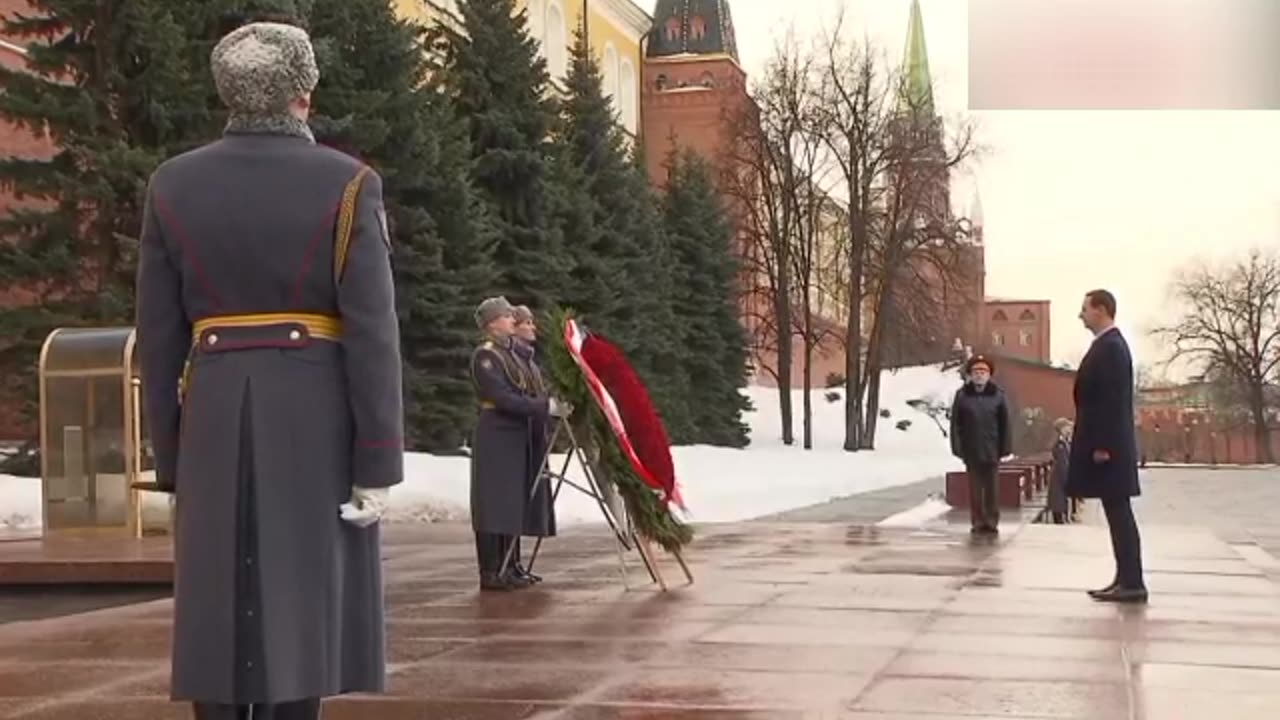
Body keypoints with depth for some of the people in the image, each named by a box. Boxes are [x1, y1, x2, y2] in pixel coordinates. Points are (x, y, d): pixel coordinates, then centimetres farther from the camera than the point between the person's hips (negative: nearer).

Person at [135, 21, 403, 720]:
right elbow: (372, 334, -11)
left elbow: (159, 339, 4)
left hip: (215, 420, 3)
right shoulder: (346, 184, -6)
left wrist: (172, 460, 12)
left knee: (220, 609, 7)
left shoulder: (172, 185, 3)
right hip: (318, 420, -2)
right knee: (301, 607, 1)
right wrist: (378, 464, -7)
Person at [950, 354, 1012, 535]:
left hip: (991, 451, 0)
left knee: (991, 487, 3)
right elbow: (955, 423, 0)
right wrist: (957, 446, -6)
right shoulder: (962, 395, 1)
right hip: (971, 451, 0)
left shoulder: (997, 395, 1)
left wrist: (1005, 447, -3)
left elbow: (1004, 423, 1)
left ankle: (992, 522, 9)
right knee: (975, 487, 4)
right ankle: (977, 522, 10)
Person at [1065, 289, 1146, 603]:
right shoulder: (1107, 345, 16)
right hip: (1105, 444, 10)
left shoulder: (1110, 347, -15)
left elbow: (1113, 401, -20)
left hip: (1108, 447, -10)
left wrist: (1102, 446, -21)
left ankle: (1132, 583, -5)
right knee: (1117, 514, 10)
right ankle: (1126, 579, 13)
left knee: (1119, 513, -7)